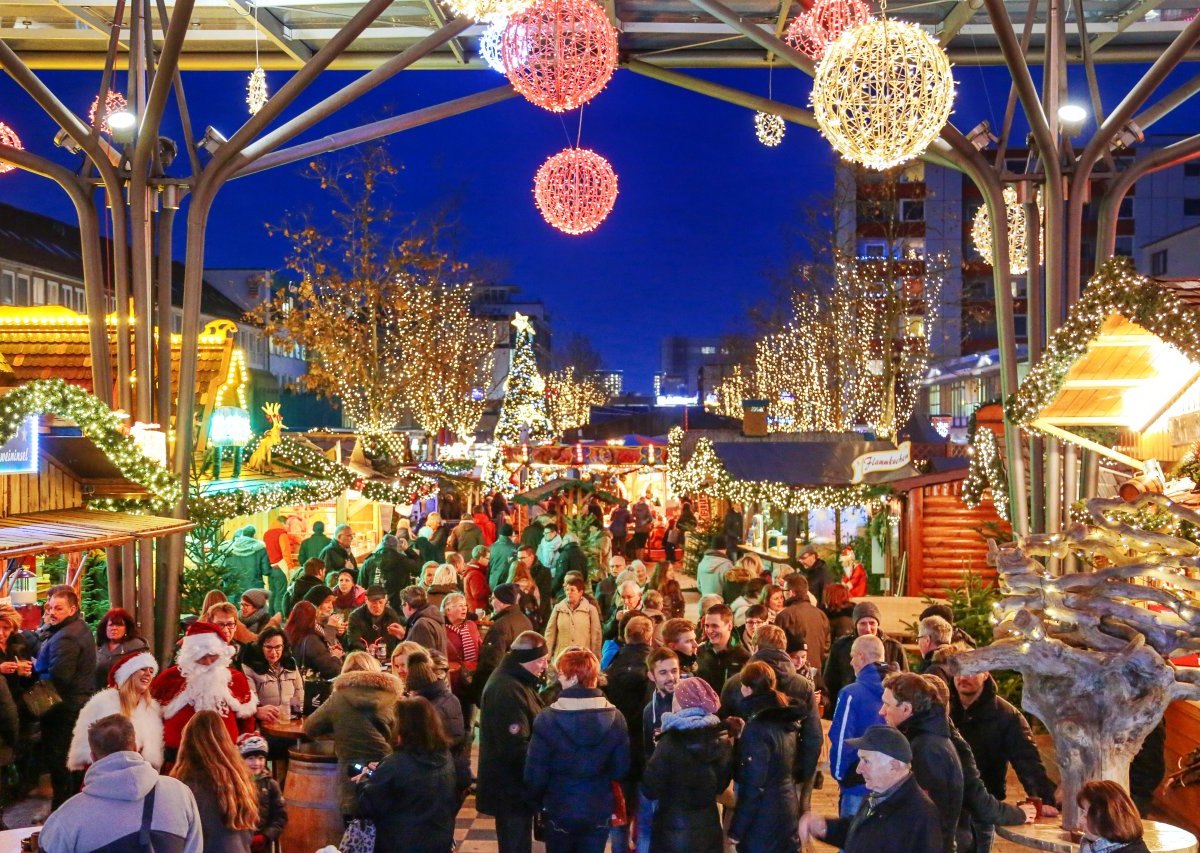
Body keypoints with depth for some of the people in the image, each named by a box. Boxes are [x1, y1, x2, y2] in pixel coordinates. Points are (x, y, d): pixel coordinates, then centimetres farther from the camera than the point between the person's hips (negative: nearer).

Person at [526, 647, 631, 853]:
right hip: (599, 810, 2)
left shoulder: (548, 718, -18)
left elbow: (535, 771, -12)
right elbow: (620, 769, -2)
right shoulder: (614, 717, -10)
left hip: (560, 809, -2)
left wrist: (536, 802, 6)